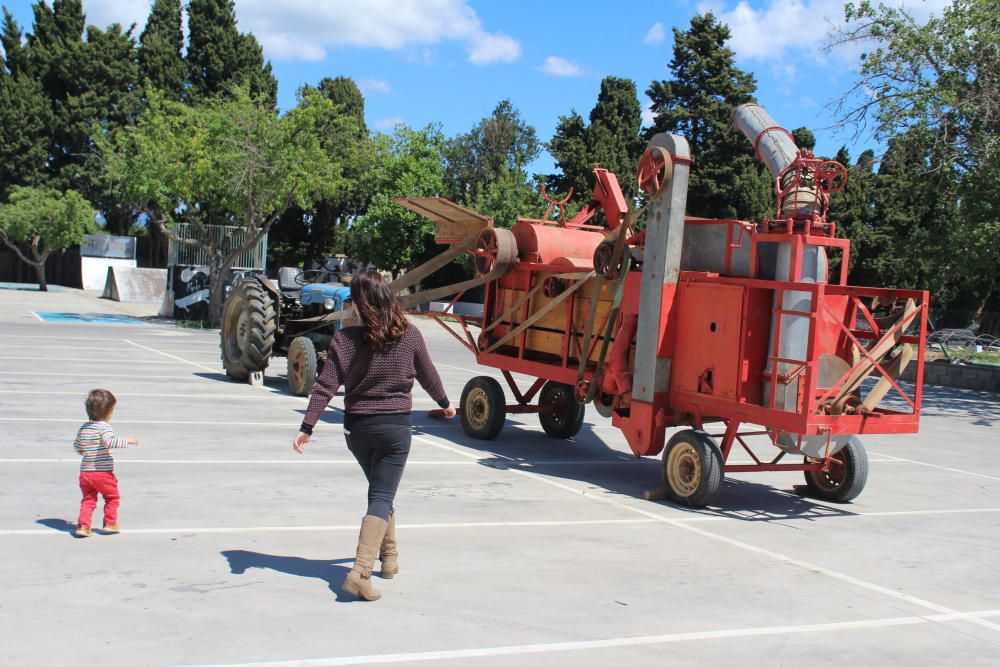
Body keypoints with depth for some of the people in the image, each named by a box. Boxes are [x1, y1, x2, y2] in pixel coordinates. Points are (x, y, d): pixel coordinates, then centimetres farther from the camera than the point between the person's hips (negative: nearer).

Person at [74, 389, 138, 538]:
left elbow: (76, 446, 18)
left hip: (85, 471, 6)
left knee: (88, 500, 14)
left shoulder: (83, 427, 9)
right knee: (112, 497, 14)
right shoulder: (104, 427, -14)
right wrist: (127, 441, -23)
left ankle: (83, 525, 4)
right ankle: (110, 523, 21)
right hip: (103, 472, -6)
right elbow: (110, 441, -31)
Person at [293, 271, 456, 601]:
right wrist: (445, 403, 25)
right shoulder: (409, 336, -6)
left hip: (357, 428, 2)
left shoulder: (345, 338, -7)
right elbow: (428, 376, 7)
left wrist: (306, 428, -8)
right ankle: (361, 571, -16)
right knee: (382, 496, -2)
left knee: (379, 491, 23)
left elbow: (325, 386, -10)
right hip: (395, 426, -2)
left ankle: (389, 556, 36)